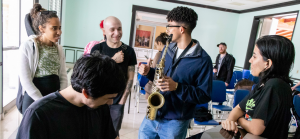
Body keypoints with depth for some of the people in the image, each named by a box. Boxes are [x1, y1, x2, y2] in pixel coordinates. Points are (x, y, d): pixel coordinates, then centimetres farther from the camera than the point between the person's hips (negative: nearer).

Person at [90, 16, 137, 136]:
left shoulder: (129, 51, -3)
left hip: (117, 102, 0)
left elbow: (130, 78, -2)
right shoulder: (97, 49, -2)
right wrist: (114, 60, -18)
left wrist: (123, 99, -7)